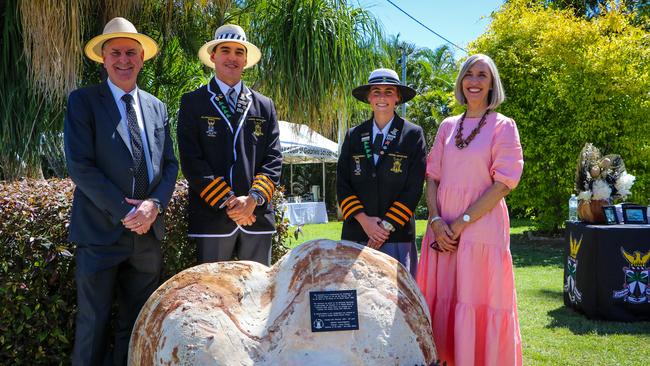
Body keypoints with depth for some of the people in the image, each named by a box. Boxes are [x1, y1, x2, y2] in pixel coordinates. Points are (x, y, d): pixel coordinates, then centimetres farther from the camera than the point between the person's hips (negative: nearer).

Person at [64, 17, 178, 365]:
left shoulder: (156, 107, 13)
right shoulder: (83, 101, -2)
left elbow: (169, 164, 10)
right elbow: (79, 166, -11)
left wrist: (154, 204, -9)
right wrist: (125, 212, -15)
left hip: (147, 232, 5)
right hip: (101, 232, -4)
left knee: (137, 323, 13)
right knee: (93, 323, 2)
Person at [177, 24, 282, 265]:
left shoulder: (264, 106, 14)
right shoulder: (193, 102, 5)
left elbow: (273, 160, 7)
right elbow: (191, 160, -4)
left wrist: (253, 199, -9)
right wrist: (227, 201, -12)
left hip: (257, 216, 3)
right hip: (212, 216, -2)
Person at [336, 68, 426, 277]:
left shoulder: (413, 135, 3)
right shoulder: (353, 136, 11)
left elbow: (414, 188, -2)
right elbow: (342, 183, 7)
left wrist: (388, 225, -7)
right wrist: (364, 220, -6)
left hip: (397, 235, -2)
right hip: (356, 232, 2)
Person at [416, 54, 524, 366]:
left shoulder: (503, 127, -1)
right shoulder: (448, 126, 12)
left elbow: (503, 183, -9)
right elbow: (432, 176, 10)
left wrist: (462, 223, -13)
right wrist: (436, 220, -6)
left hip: (481, 226, -4)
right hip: (444, 230, 4)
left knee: (478, 303, -2)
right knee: (442, 301, 6)